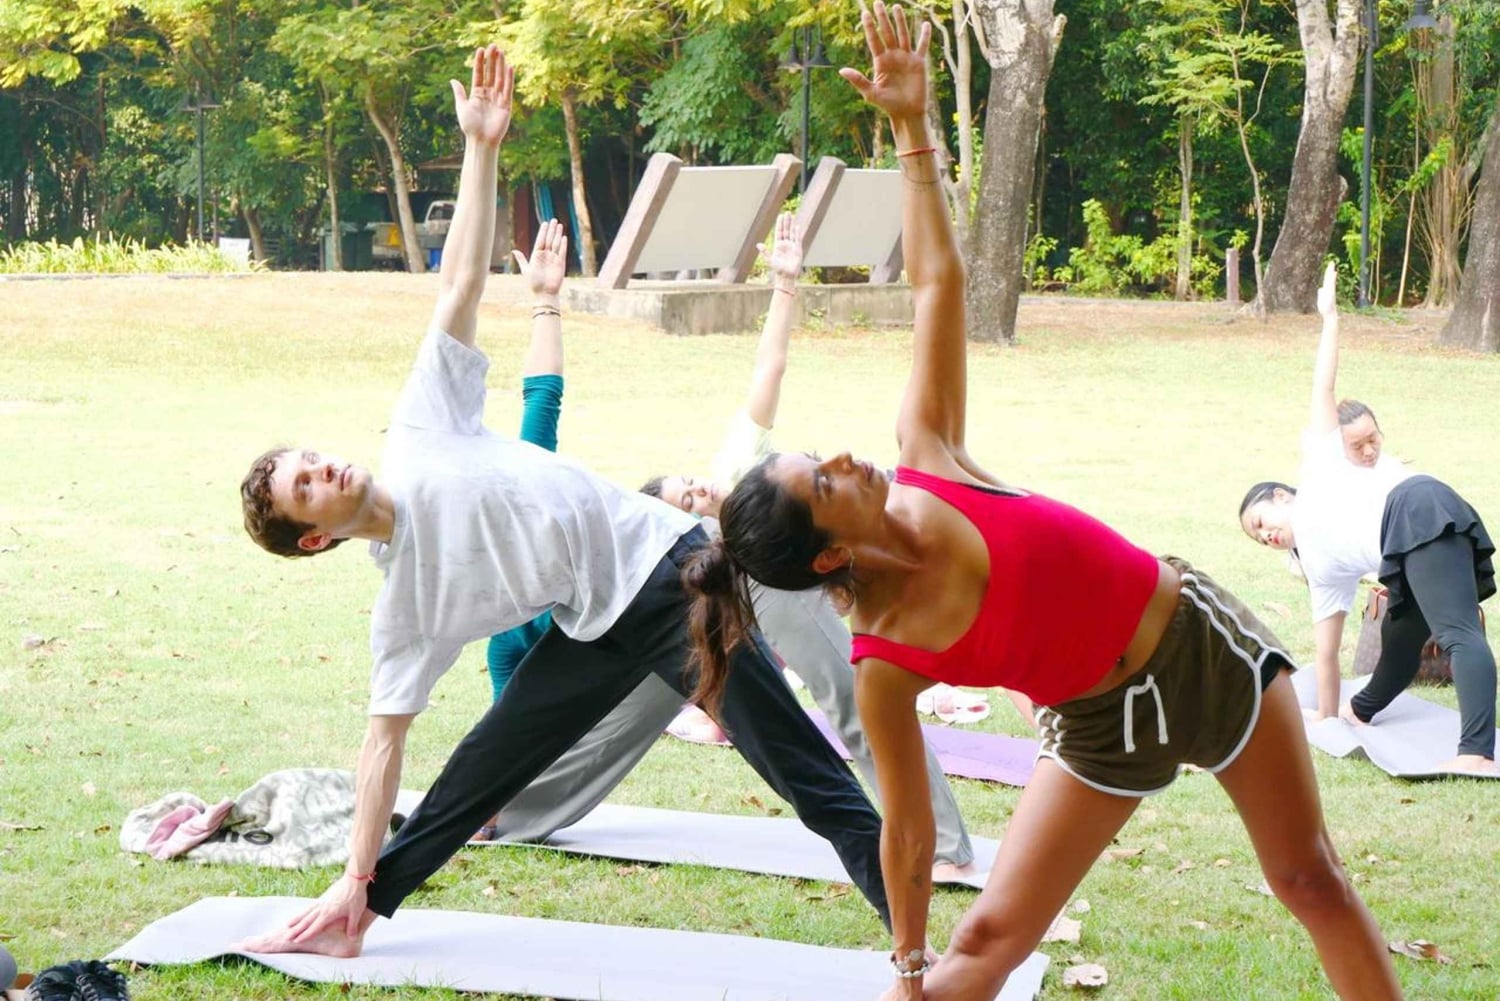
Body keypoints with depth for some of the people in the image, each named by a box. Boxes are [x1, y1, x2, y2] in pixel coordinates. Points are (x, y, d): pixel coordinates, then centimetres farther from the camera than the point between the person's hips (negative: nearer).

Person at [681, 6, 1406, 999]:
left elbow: (938, 283, -11)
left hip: (1204, 641, 3)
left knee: (1311, 880, 13)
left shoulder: (925, 463, -17)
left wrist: (914, 125, -15)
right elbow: (909, 827, -14)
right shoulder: (884, 666, -24)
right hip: (1106, 723, -3)